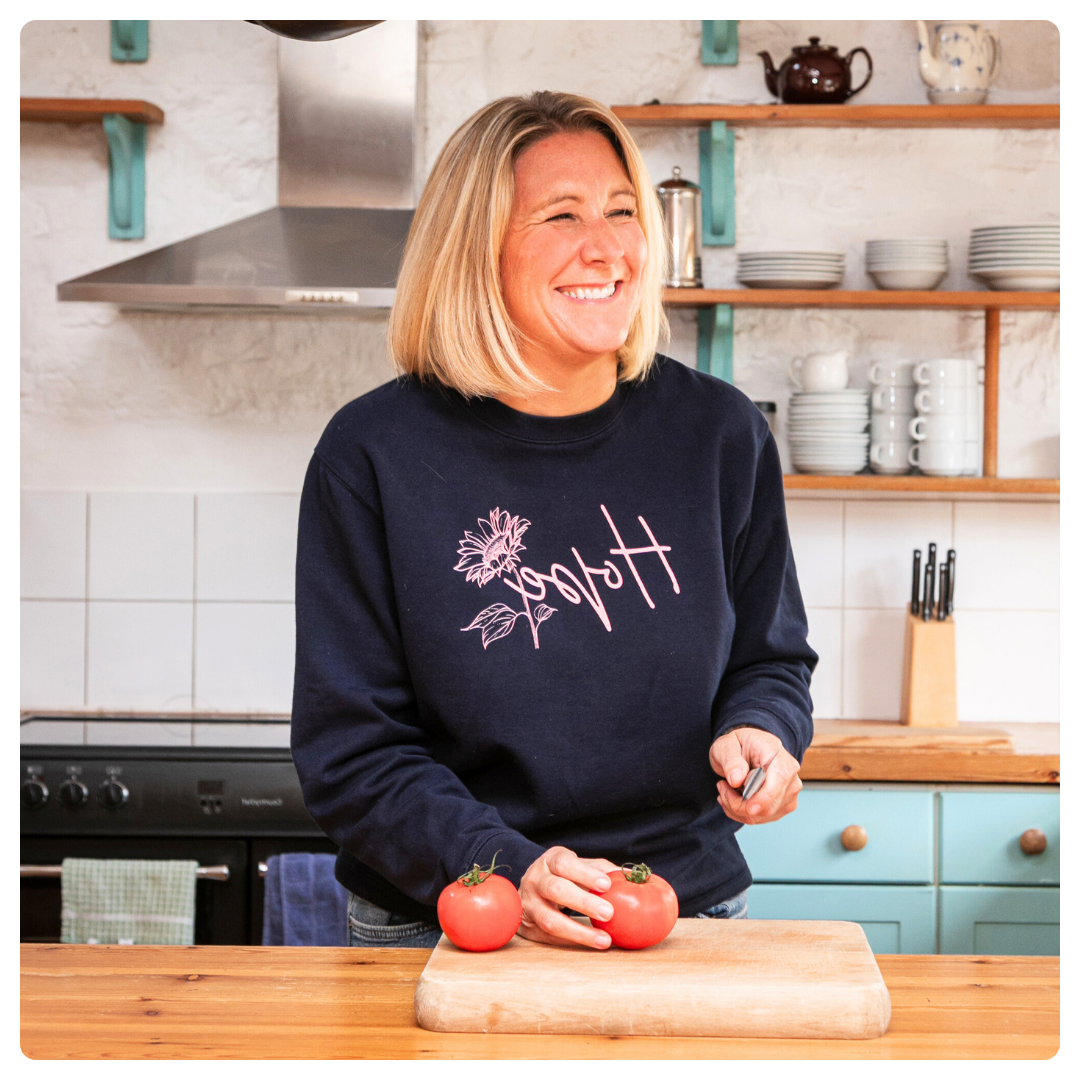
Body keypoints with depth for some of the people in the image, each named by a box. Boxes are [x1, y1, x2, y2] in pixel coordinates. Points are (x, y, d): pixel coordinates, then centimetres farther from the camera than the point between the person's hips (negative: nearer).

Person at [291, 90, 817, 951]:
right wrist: (507, 871, -20)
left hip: (687, 906, 2)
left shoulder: (720, 435, 2)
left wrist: (759, 732, -8)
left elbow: (771, 659, 15)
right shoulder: (373, 454, -6)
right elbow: (349, 749, -7)